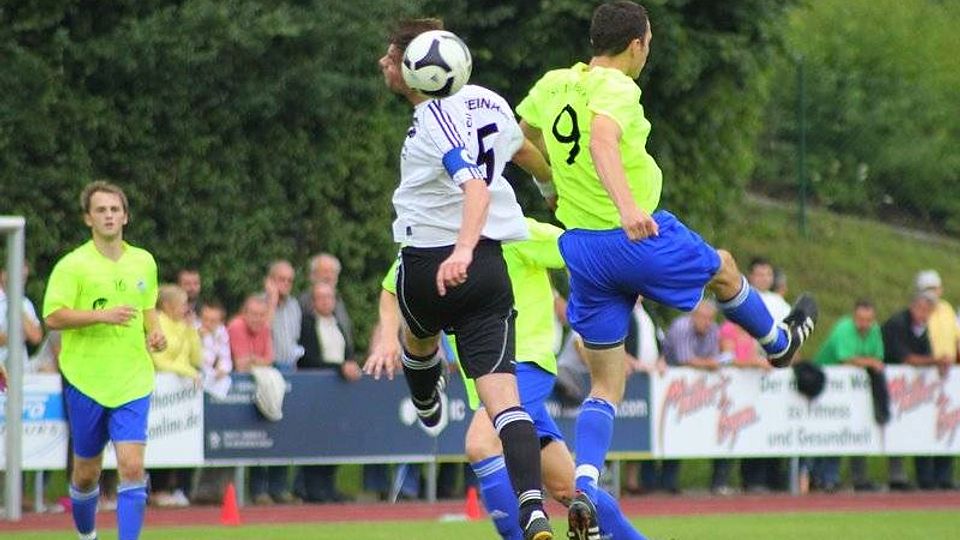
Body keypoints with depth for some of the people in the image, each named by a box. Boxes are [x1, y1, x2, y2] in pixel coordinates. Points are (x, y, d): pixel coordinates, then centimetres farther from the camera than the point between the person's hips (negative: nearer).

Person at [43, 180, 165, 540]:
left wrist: (155, 333, 5)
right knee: (87, 472, 9)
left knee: (132, 467, -12)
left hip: (133, 383, 2)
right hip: (85, 382, -2)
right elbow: (53, 317, -14)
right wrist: (102, 315, -23)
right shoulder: (73, 265, -6)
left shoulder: (144, 262, 9)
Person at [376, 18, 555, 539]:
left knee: (418, 335, 32)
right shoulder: (487, 102, 8)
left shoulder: (434, 119, -17)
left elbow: (476, 185, -31)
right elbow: (522, 146, 28)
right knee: (502, 396, -5)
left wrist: (462, 250, -42)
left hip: (432, 262, -5)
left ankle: (427, 408, 63)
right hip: (489, 262, 5)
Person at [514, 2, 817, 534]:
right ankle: (779, 343, 53)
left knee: (605, 386, 10)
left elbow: (520, 137, 24)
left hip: (580, 247, 6)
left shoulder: (552, 85, 5)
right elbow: (602, 140, -37)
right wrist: (627, 204, -52)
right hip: (639, 236, -6)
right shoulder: (616, 87, -17)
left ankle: (583, 489, -9)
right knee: (724, 270, 28)